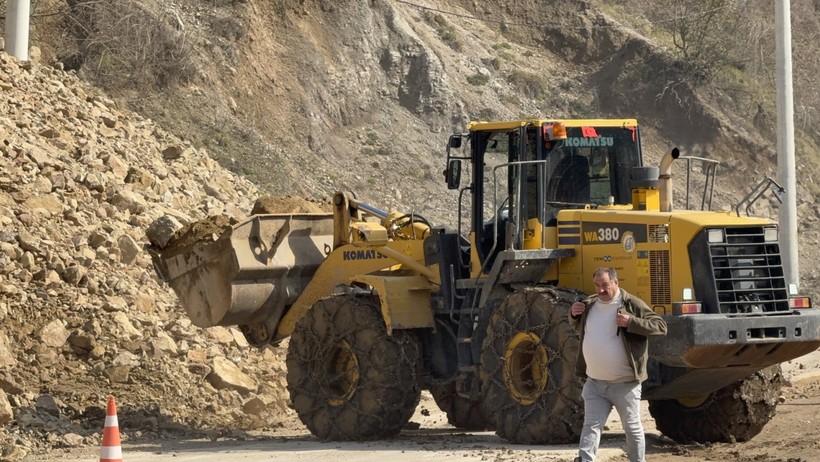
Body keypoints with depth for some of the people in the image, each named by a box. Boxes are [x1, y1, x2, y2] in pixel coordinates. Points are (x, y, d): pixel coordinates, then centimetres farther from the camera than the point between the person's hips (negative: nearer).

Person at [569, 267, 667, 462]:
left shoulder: (633, 305, -10)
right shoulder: (590, 305, 7)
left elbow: (661, 326, -14)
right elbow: (578, 327, 26)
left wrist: (631, 322, -26)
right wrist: (573, 315, 3)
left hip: (625, 384, -4)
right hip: (595, 383, 4)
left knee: (632, 427, 8)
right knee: (591, 426, 0)